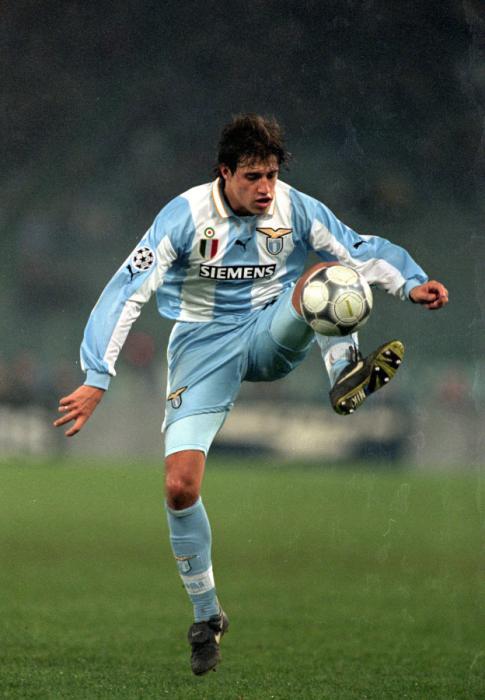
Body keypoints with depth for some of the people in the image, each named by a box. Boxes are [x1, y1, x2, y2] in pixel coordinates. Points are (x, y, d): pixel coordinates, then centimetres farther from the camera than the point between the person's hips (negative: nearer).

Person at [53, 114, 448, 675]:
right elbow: (129, 290, -19)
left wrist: (411, 284, -25)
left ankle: (346, 377, -46)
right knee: (180, 487, -14)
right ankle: (207, 617, 5)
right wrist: (96, 380, -26)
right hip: (204, 348, -2)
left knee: (327, 273, -26)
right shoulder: (186, 214, -16)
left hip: (272, 334, 2)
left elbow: (359, 250, -3)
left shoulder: (294, 208, -7)